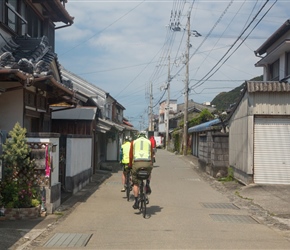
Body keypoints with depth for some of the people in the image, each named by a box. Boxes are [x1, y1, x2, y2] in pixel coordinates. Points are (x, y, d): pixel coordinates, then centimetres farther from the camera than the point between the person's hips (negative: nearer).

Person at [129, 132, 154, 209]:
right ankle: (147, 185, 11)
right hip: (147, 162, 1)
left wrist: (130, 166, 27)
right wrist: (151, 165, 37)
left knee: (136, 183, 13)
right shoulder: (149, 142, 23)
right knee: (148, 174, 36)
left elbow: (131, 155, 18)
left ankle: (136, 202, 9)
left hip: (137, 163, 0)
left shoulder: (134, 142, 22)